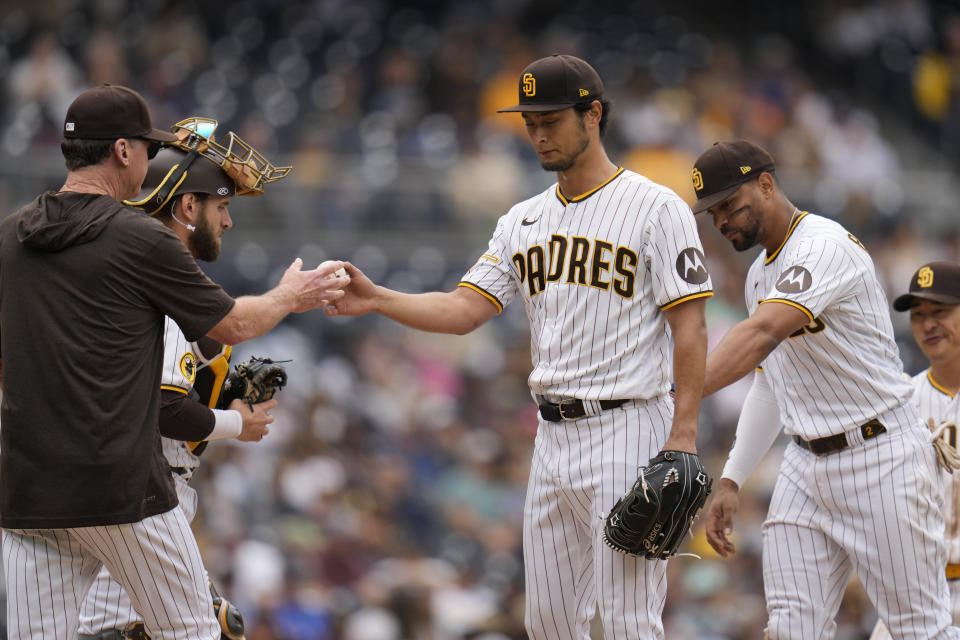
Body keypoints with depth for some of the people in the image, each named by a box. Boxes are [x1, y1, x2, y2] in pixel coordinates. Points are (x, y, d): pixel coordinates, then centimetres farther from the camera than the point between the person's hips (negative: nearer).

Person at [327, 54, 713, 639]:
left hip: (627, 432, -7)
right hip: (554, 434, 7)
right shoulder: (524, 221, 15)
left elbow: (689, 329, -10)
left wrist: (685, 434, -18)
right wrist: (377, 300, -9)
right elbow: (465, 309, 7)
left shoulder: (656, 208, -6)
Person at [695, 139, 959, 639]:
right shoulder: (760, 275, 14)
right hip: (806, 466, 8)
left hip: (880, 459, -8)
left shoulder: (825, 246, -17)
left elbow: (763, 334, -33)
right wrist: (730, 481, 12)